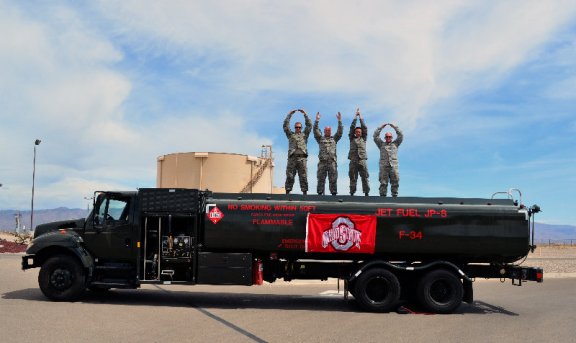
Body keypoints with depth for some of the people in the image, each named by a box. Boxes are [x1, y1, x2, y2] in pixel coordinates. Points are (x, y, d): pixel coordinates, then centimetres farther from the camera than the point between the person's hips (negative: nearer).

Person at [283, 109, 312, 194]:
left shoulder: (304, 134, 21)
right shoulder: (290, 135, 21)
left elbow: (309, 125, 15)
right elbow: (285, 125, 13)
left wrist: (305, 114, 12)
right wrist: (289, 115, 10)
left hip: (302, 157, 0)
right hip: (292, 157, 0)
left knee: (303, 176, -4)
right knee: (289, 176, -5)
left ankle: (304, 192, -5)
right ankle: (288, 191, -5)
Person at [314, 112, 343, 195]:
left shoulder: (334, 139, 19)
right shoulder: (320, 138, 16)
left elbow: (340, 131, 9)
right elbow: (315, 131, 5)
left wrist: (340, 121, 1)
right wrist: (317, 120, -5)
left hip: (332, 161, 1)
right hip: (322, 161, -1)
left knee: (333, 179, -3)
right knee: (321, 178, -2)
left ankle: (334, 193, -2)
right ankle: (320, 193, 0)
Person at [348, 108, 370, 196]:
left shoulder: (363, 139, 16)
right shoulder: (352, 138, 14)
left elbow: (364, 128, 13)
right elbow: (352, 127, 11)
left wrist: (360, 117, 16)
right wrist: (355, 116, 13)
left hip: (362, 160, 0)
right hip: (353, 161, 0)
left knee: (365, 178, -3)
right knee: (353, 178, -1)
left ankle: (366, 193, -2)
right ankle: (352, 193, 1)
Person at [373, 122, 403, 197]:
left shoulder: (395, 144, 20)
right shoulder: (381, 144, 18)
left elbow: (401, 136, 12)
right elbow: (375, 136, 10)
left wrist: (394, 127, 10)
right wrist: (381, 127, 8)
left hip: (393, 166, 1)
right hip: (384, 166, -1)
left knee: (395, 182, -4)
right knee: (383, 183, -6)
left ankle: (395, 196, 0)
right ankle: (382, 196, -6)